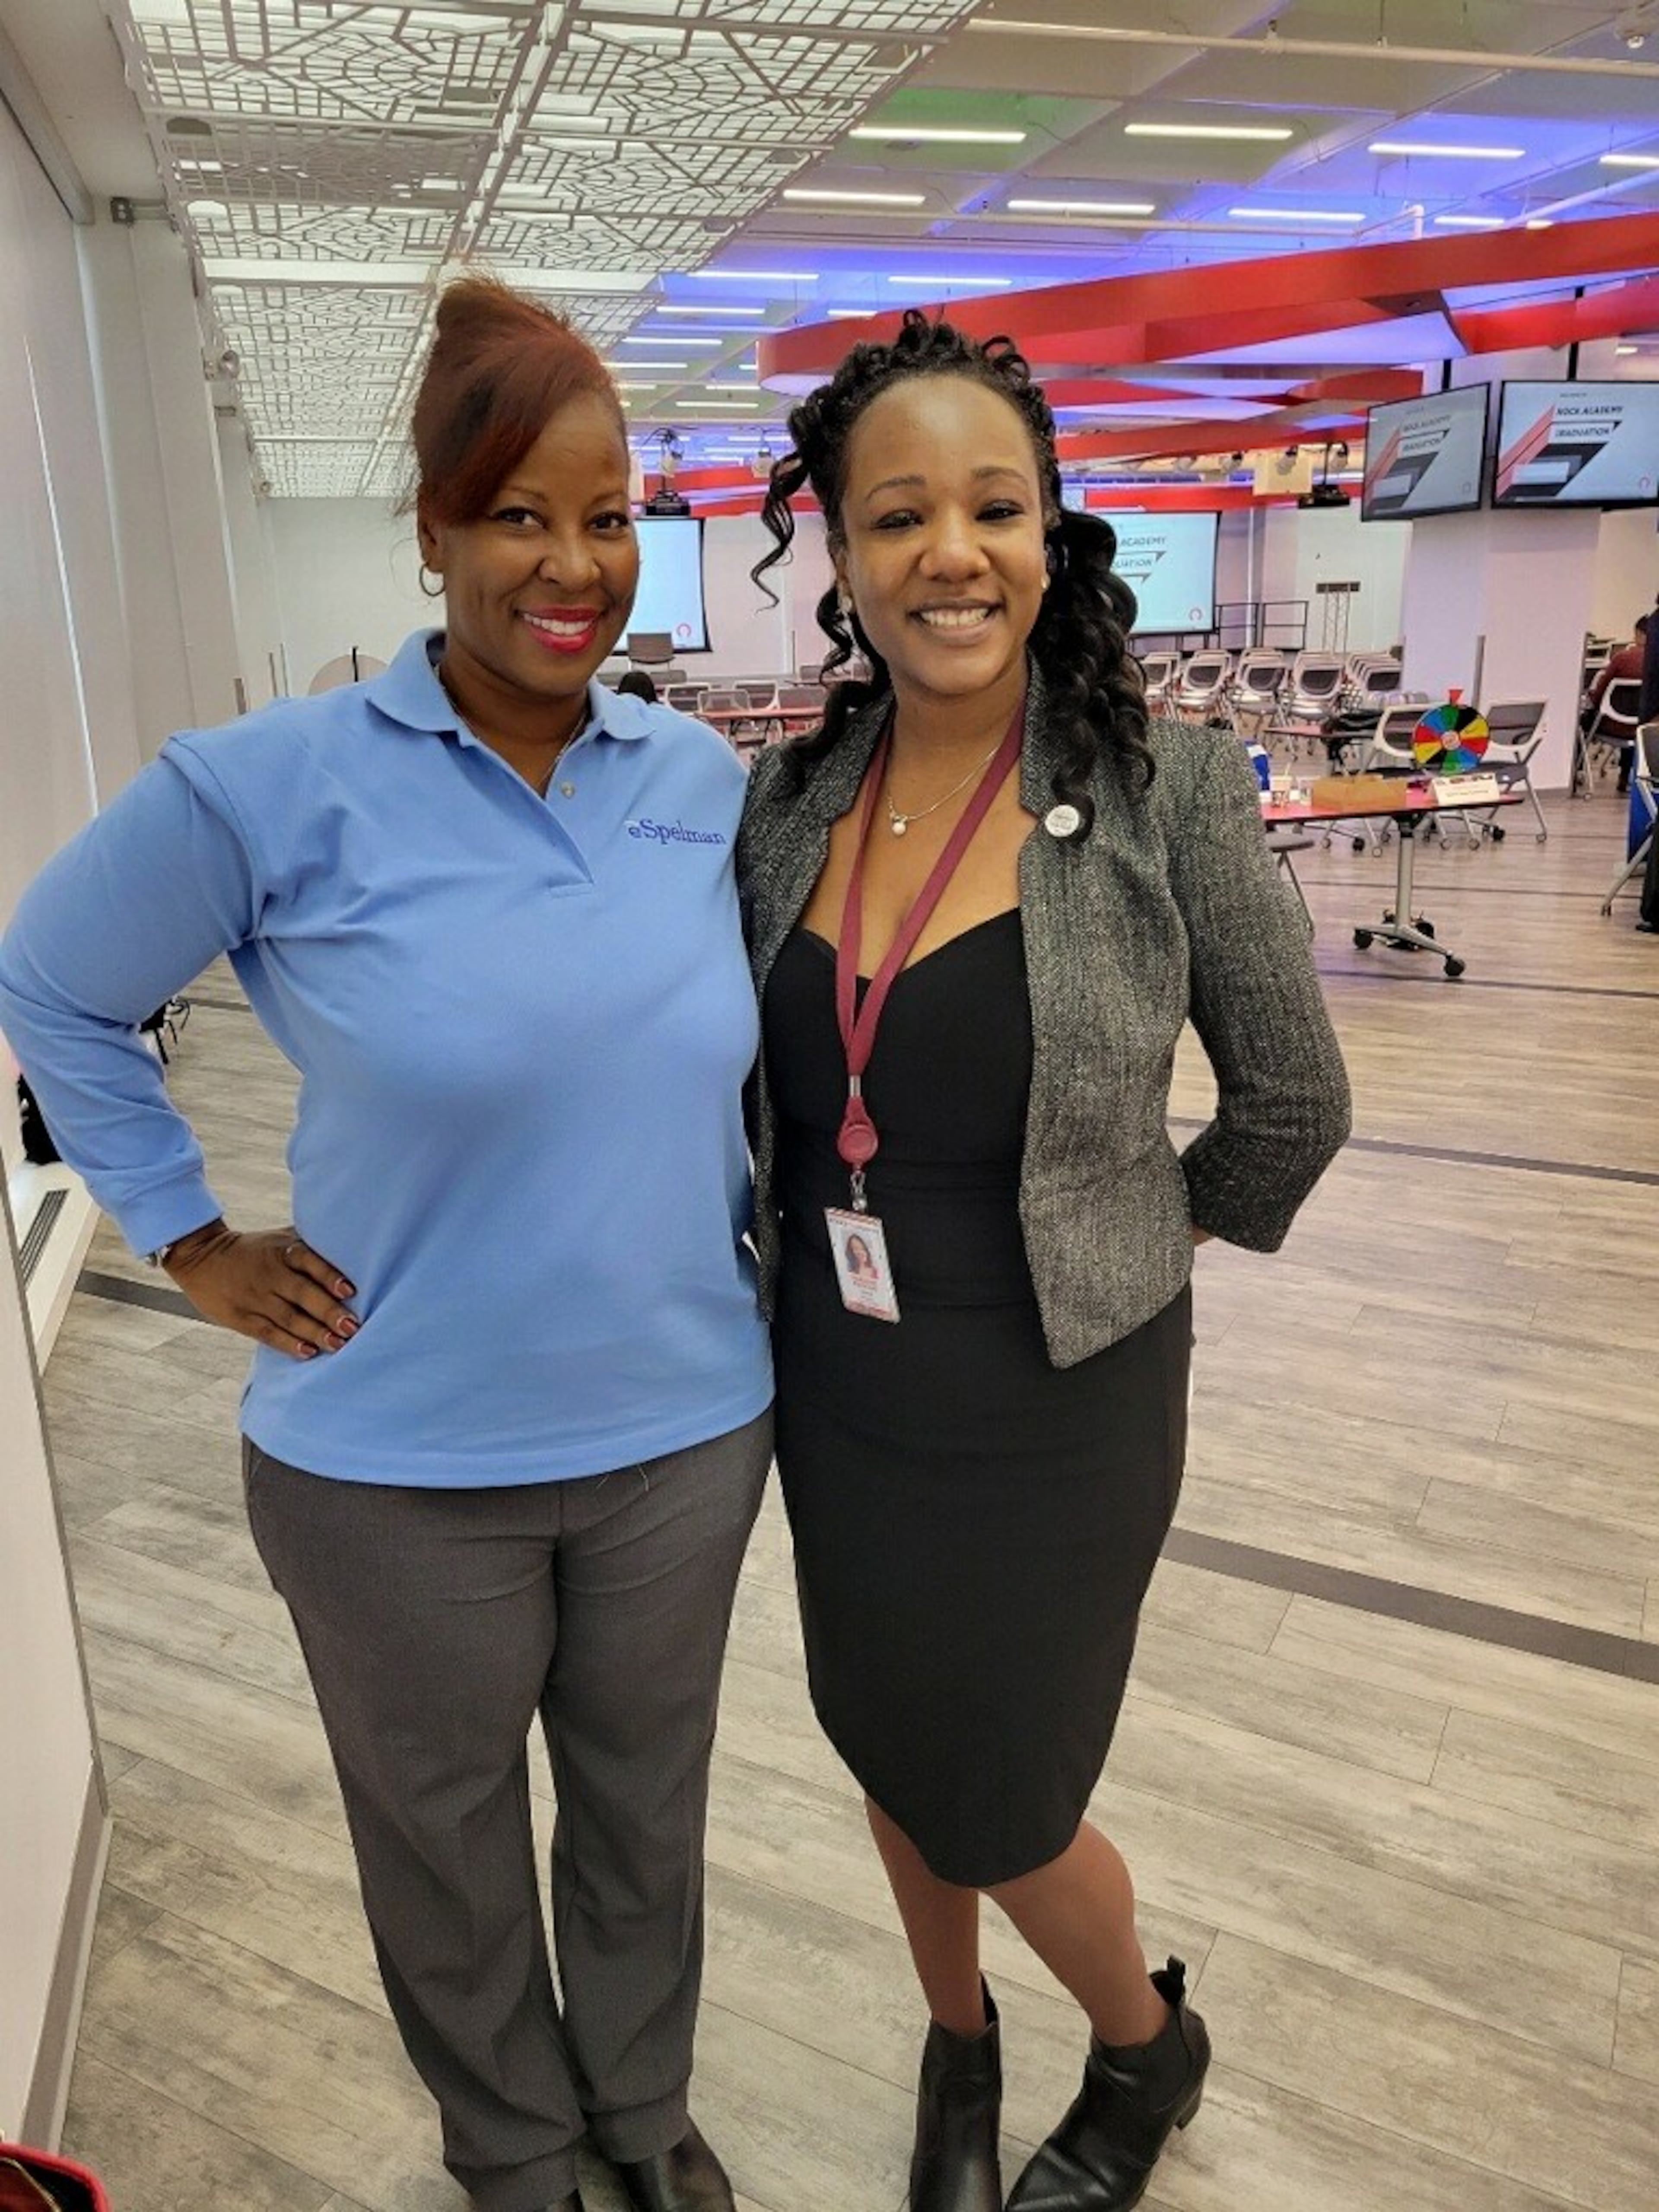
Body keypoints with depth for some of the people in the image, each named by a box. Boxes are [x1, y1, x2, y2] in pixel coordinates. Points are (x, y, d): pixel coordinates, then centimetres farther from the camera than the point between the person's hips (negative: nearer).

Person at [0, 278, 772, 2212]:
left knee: (648, 1803, 24)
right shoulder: (274, 788, -14)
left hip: (687, 1427, 3)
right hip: (399, 1465, -2)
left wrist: (761, 1233, 8)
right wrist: (197, 1246, -4)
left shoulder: (706, 783, -3)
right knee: (446, 1841, 21)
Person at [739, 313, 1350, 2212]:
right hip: (835, 1394, 4)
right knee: (890, 1753, 22)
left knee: (1000, 1805, 12)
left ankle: (1148, 2048, 48)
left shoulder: (1167, 791, -15)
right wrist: (789, 1255, 8)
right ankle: (958, 2047, 54)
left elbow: (1292, 1098, -5)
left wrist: (1144, 1230, 5)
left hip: (1055, 1406, -4)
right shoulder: (786, 801, -3)